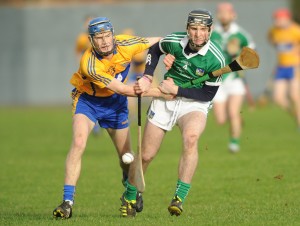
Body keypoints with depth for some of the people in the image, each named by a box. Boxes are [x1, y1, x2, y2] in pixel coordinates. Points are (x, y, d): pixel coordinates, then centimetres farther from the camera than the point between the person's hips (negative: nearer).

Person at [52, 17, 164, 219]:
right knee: (78, 143, -25)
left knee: (125, 154, 9)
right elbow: (123, 89, -33)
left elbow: (157, 42, -5)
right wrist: (159, 92, -31)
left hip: (115, 101, 4)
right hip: (87, 98, -4)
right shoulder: (89, 64, -35)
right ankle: (67, 202, -25)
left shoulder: (124, 45, -24)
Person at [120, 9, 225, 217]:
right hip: (165, 100, 3)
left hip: (194, 104, -3)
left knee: (191, 138, -35)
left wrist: (177, 90, -20)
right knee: (146, 155, 3)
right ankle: (130, 196, 31)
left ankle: (179, 198, -32)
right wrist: (147, 77, -1)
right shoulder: (174, 41, -13)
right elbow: (155, 50, 11)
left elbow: (208, 95, -14)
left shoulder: (216, 60, -21)